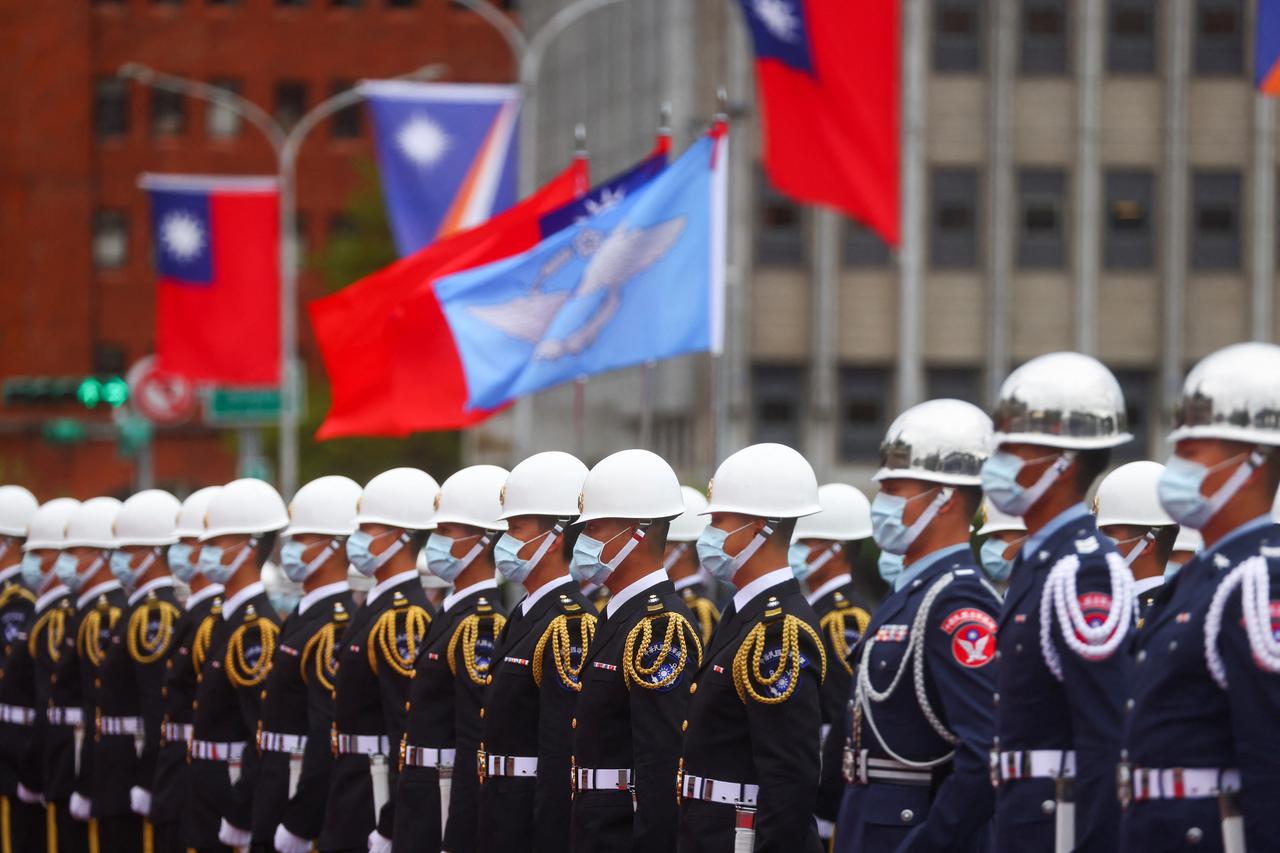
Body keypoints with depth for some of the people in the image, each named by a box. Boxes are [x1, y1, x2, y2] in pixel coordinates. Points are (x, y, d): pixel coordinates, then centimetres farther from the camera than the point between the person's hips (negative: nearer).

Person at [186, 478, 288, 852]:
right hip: (211, 807, 9)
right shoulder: (228, 618, 13)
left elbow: (266, 736, -23)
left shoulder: (257, 628, -17)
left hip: (238, 794, -9)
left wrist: (239, 821, -23)